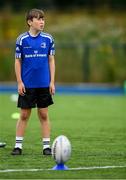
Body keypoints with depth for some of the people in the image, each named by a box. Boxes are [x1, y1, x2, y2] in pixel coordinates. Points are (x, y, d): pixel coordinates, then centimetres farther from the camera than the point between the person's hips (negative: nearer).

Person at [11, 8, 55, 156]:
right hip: (27, 85, -1)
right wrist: (19, 82, -5)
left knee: (44, 115, 4)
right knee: (24, 115, 2)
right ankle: (18, 145, 9)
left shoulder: (48, 39, 2)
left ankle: (46, 145, 9)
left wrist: (52, 82, 1)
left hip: (44, 84, 1)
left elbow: (51, 61, 7)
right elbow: (18, 61, 1)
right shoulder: (22, 39, -3)